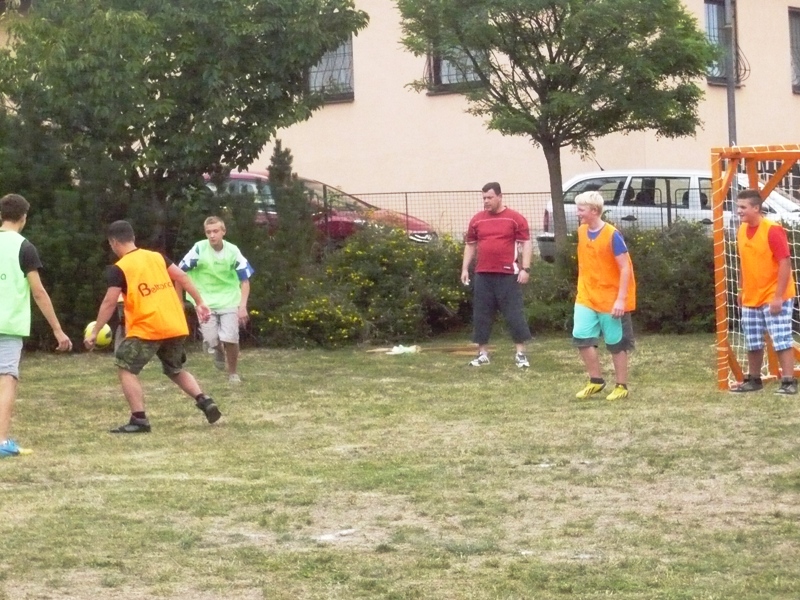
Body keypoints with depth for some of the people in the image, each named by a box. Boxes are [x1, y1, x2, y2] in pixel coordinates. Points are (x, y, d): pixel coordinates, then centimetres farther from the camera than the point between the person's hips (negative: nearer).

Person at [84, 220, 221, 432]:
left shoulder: (119, 269, -5)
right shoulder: (156, 256, 12)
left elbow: (109, 303, -8)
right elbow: (182, 277, 9)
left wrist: (94, 332, -2)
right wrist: (199, 302, 13)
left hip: (147, 328, -7)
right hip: (176, 326, 7)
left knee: (126, 368, 4)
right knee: (175, 369, 24)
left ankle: (139, 420, -7)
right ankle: (205, 401, 6)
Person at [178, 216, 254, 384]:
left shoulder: (233, 251, -11)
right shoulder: (199, 249, -14)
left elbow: (245, 280, -5)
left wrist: (243, 306, -15)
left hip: (229, 300, 0)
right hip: (206, 302, 0)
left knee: (230, 339, -11)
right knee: (211, 341, -10)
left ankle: (233, 373, 14)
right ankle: (219, 351, 29)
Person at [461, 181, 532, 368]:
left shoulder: (515, 218, -2)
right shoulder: (477, 219, 10)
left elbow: (526, 243, -3)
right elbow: (470, 245, 18)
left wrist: (525, 269, -11)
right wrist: (465, 269, 10)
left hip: (508, 275, -4)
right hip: (483, 275, 4)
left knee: (514, 314, -2)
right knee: (481, 315, 6)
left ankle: (521, 354, 3)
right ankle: (483, 354, 15)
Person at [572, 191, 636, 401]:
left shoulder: (612, 235, -17)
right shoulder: (582, 231, 3)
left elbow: (625, 268, -17)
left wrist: (621, 299, -21)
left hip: (611, 300, -6)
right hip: (586, 298, 6)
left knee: (616, 344, 4)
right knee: (581, 337, -2)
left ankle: (621, 386, 16)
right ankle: (596, 381, 14)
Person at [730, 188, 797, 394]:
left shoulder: (773, 230, -17)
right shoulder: (742, 231, 7)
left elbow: (785, 263, -18)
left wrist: (779, 296, -21)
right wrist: (742, 291, 16)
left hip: (774, 297, -8)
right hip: (751, 298, 8)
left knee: (781, 340, -8)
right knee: (752, 343, 13)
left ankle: (789, 382, -6)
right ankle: (753, 380, 25)